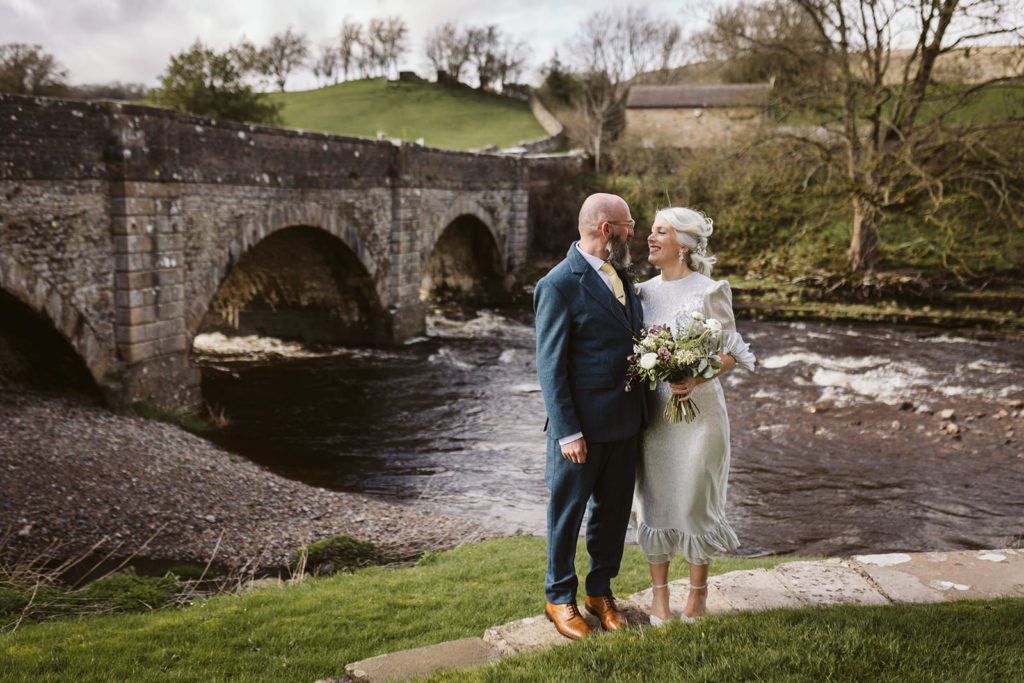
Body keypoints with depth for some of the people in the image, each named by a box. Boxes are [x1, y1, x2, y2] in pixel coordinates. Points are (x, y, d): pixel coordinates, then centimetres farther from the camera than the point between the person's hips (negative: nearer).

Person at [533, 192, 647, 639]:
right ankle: (560, 598, 25)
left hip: (624, 422, 8)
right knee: (567, 512, 8)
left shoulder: (619, 274, 11)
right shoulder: (559, 285, -14)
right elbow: (550, 366, -15)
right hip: (582, 426, -7)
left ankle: (600, 592, 33)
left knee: (613, 510, 16)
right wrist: (567, 432, -18)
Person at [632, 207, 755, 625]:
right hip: (652, 412, 5)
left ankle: (698, 589, 24)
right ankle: (659, 592, 22)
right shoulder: (645, 292, 8)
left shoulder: (710, 292, -7)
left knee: (695, 500, 4)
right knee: (654, 499, 8)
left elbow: (731, 353, -6)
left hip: (697, 410, -4)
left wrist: (698, 378, -22)